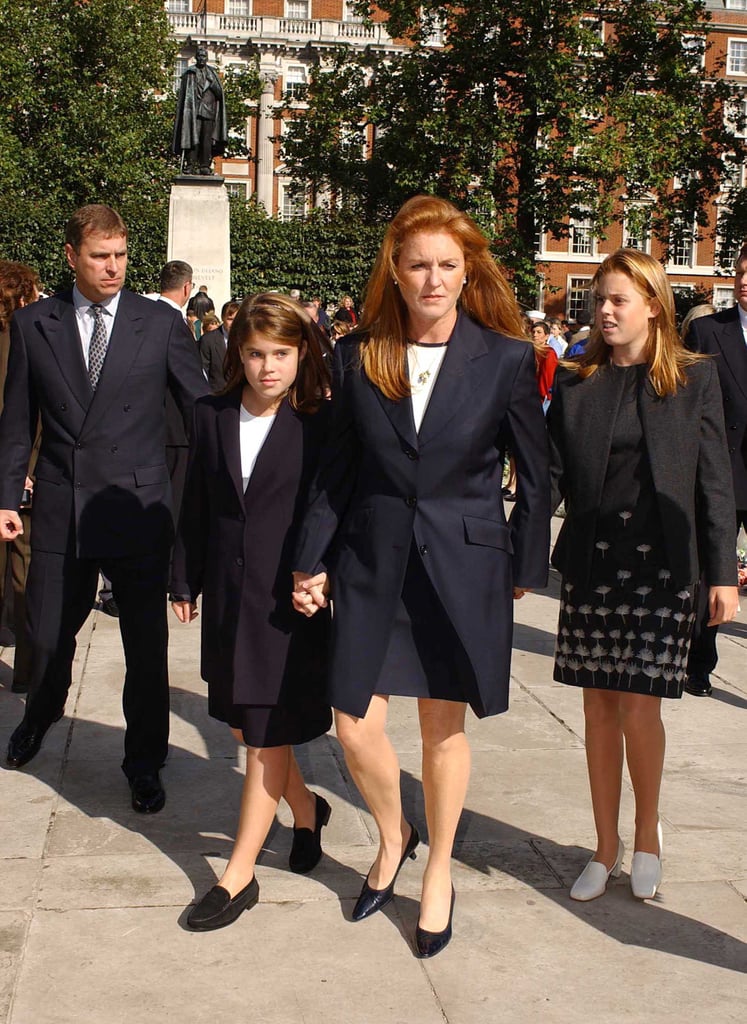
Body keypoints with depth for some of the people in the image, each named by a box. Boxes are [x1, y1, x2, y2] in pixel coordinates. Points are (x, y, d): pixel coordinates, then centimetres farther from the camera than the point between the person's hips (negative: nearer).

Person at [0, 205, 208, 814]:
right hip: (60, 511, 2)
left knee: (147, 647, 6)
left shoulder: (162, 324, -1)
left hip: (139, 510, -1)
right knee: (49, 633, 15)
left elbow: (203, 409, 2)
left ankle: (144, 763, 26)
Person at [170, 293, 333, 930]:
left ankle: (240, 876, 13)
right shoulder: (213, 416, 4)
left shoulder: (320, 422, -9)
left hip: (290, 597, -5)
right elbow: (197, 505, 9)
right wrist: (186, 580, 11)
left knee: (267, 736, 2)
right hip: (227, 593, 5)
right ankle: (306, 807, 42)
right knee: (242, 723, 15)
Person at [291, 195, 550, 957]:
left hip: (462, 563, -2)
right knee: (355, 726, 2)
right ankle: (392, 838, 34)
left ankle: (438, 874, 33)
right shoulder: (357, 356, -1)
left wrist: (526, 568, 4)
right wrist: (311, 561, 4)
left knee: (443, 725, 10)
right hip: (372, 559, 2)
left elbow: (535, 473, 1)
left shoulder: (506, 359, -7)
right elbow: (337, 468, 6)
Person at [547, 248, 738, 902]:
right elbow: (552, 476, 3)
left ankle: (647, 834, 21)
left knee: (639, 708, -4)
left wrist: (721, 572, -3)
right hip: (591, 562, 3)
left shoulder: (695, 379, 2)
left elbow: (713, 480, 1)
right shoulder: (575, 384, 6)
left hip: (663, 565, -2)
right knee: (600, 708, 7)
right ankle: (606, 848, 21)